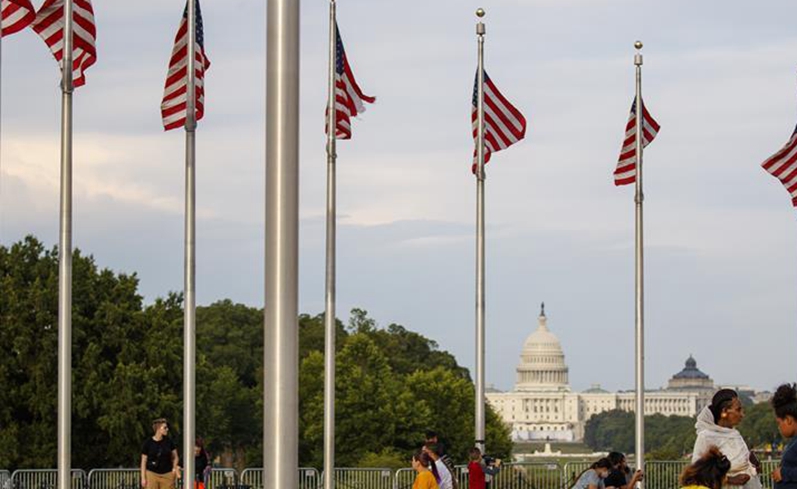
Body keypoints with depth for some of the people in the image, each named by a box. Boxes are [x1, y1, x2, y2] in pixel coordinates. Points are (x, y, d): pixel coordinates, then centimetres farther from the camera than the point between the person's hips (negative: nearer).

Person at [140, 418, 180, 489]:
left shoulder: (169, 441, 3)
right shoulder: (148, 442, -3)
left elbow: (175, 457, 12)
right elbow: (143, 461, 1)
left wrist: (174, 467, -7)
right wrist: (143, 478, -4)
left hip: (167, 475, 2)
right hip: (152, 474, -2)